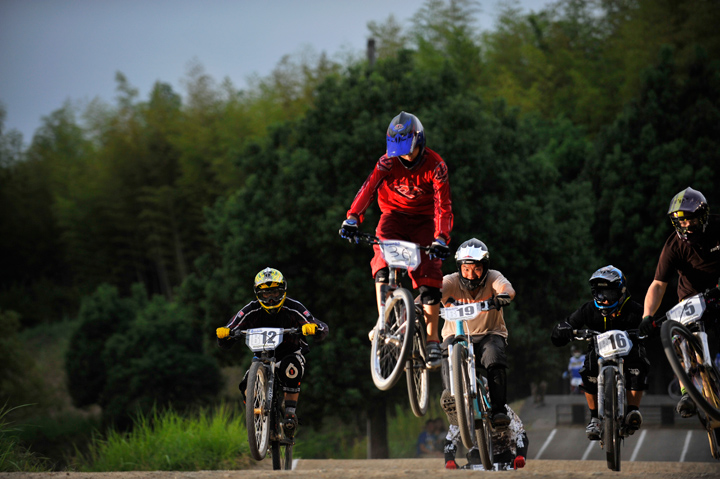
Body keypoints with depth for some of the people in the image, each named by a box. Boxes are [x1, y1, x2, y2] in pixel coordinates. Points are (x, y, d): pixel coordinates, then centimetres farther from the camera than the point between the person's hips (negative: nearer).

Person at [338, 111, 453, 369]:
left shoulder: (435, 166, -20)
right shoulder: (389, 161, -17)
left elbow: (443, 205, -27)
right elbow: (369, 188, -30)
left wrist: (441, 239, -42)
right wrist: (352, 218, -46)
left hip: (424, 220, -1)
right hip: (395, 215, 1)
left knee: (428, 277, -13)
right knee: (383, 261, -27)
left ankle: (432, 340, -4)